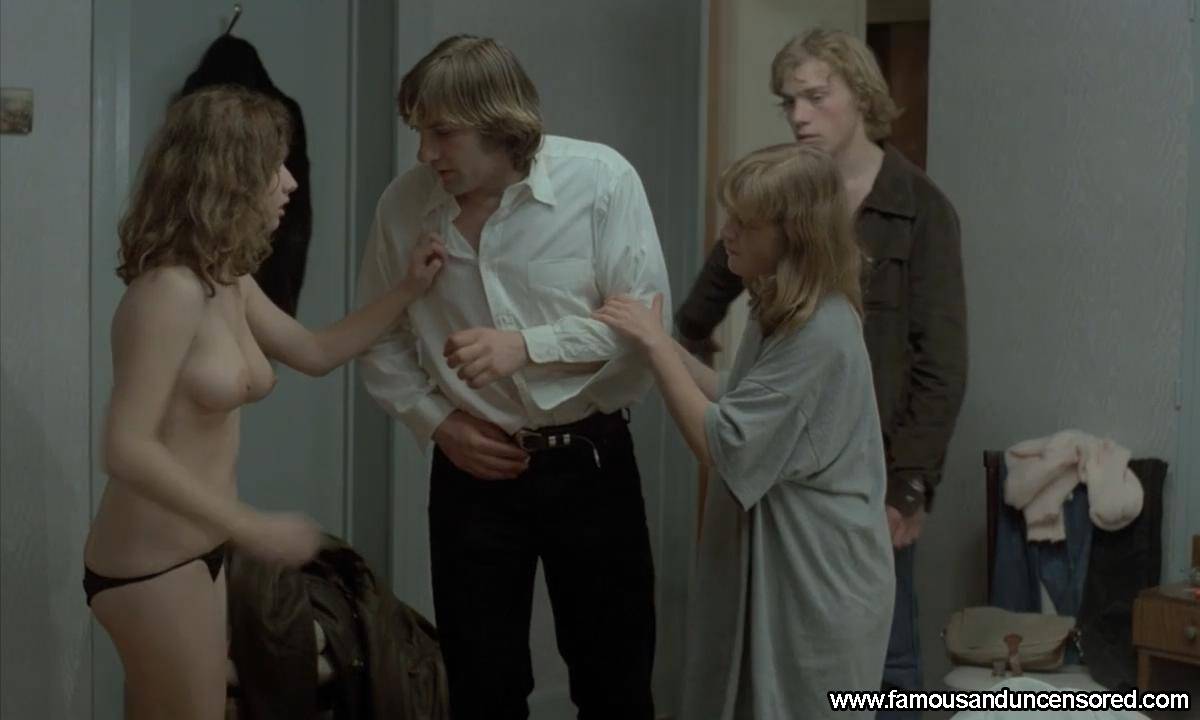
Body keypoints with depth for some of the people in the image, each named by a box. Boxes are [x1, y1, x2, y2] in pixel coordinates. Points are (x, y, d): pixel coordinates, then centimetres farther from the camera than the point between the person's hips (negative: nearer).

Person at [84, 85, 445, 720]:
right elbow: (127, 449, -27)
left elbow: (317, 353, 22)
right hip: (150, 563, -9)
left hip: (195, 554, 9)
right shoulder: (169, 290, -22)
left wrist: (408, 290, 15)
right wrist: (252, 528, -27)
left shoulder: (229, 284, 7)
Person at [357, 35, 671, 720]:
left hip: (591, 460, -2)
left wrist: (529, 344, -22)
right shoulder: (404, 204, -4)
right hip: (473, 468, 2)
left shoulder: (601, 179, -12)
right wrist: (436, 421, -6)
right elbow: (380, 340, 7)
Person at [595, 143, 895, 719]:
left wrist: (656, 344, -17)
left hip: (815, 580, -10)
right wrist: (661, 344, 3)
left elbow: (723, 444, -23)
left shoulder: (821, 333, -24)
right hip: (770, 563, 10)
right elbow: (739, 408, 11)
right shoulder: (780, 314, 8)